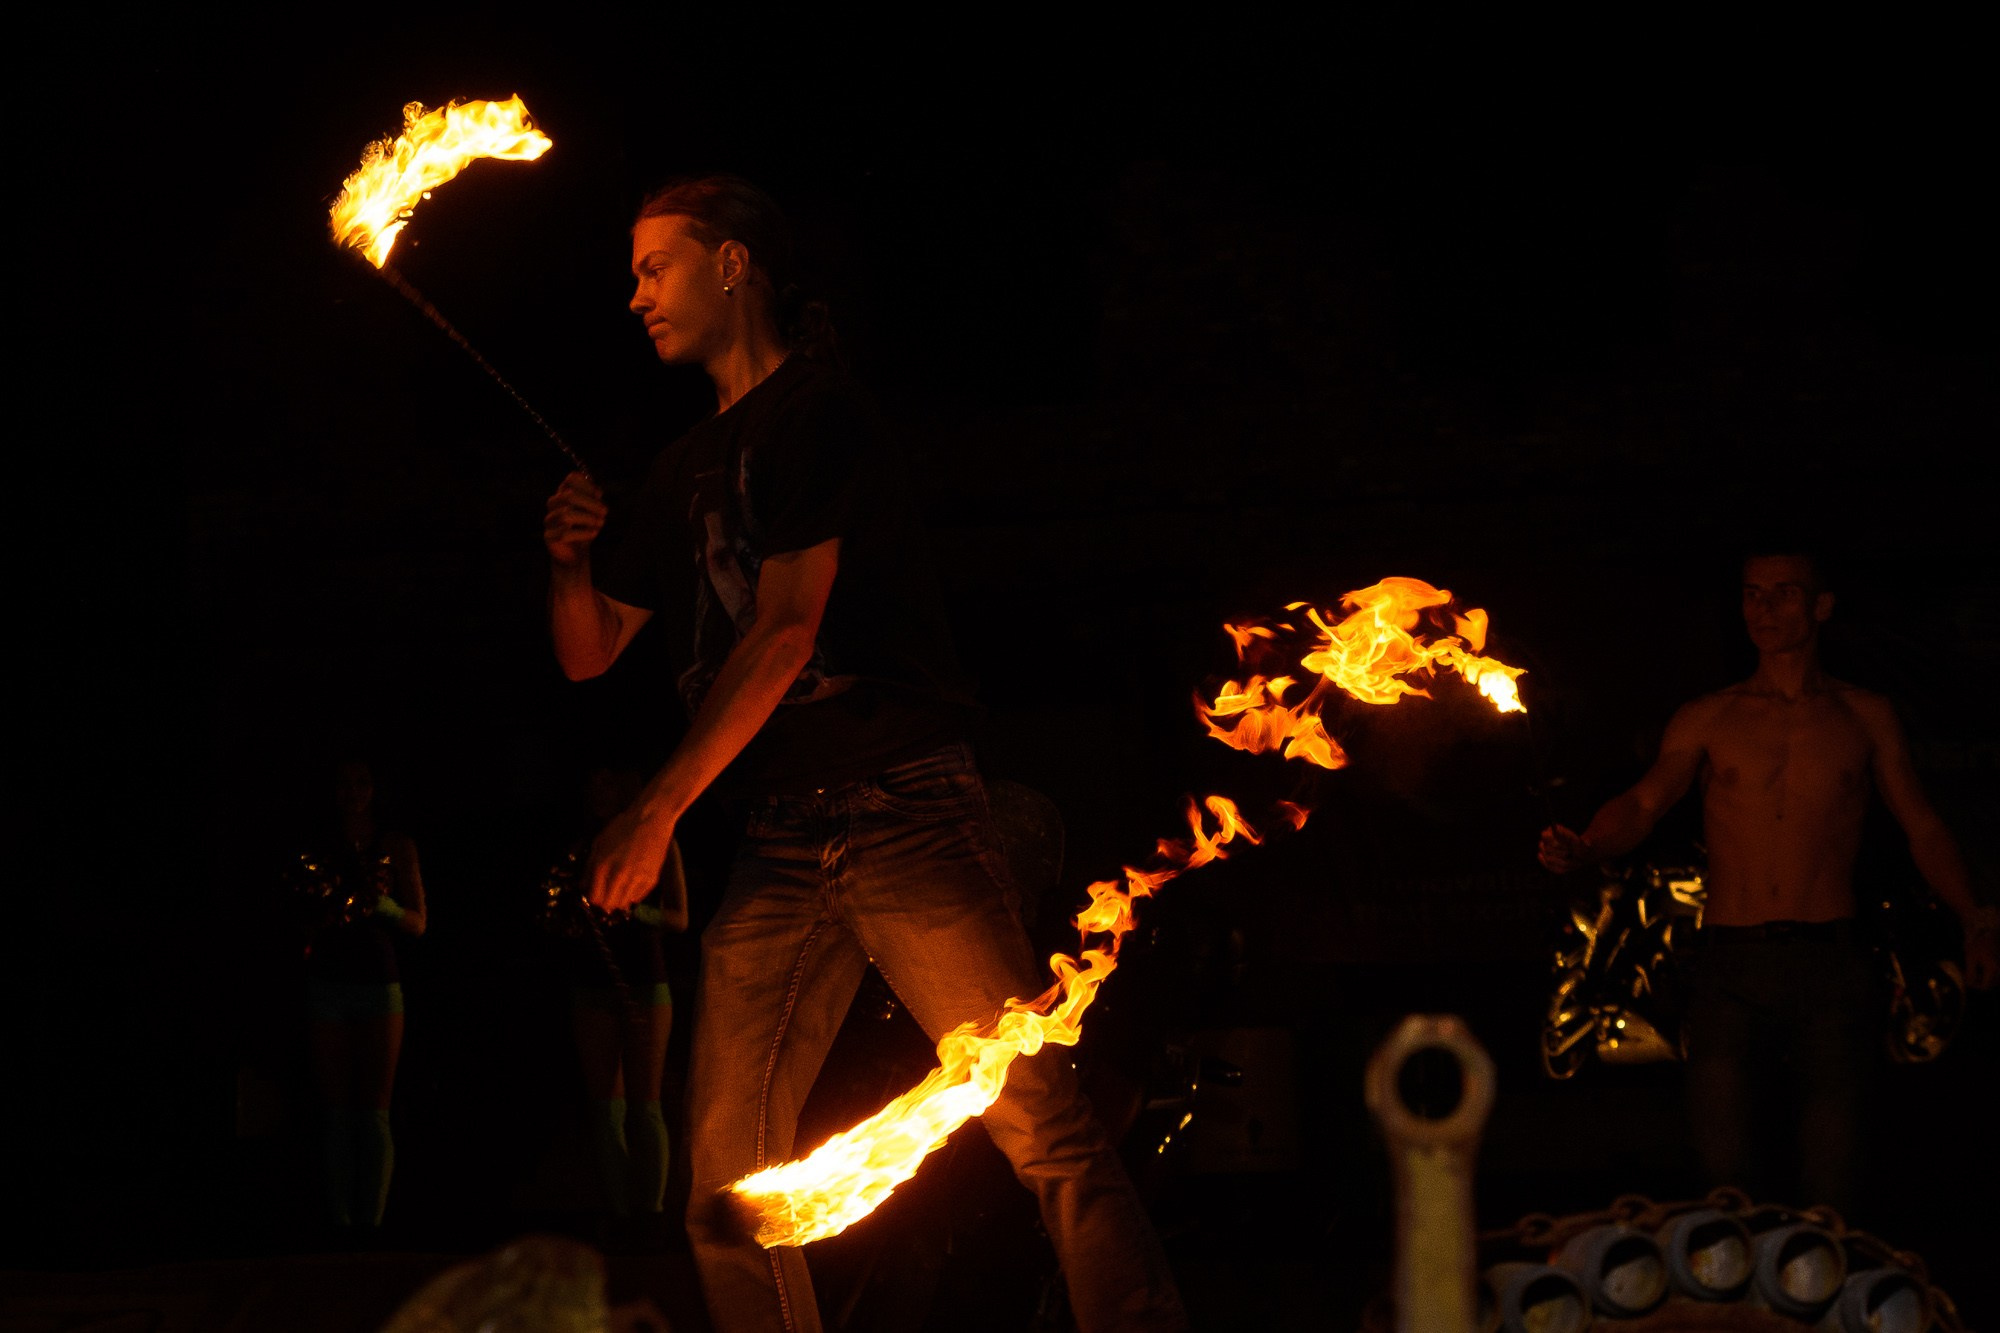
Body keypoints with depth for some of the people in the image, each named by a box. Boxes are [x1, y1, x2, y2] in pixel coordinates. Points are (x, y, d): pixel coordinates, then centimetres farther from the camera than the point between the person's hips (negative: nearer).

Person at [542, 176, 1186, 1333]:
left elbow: (786, 630, -12)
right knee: (727, 1173, 1)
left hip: (905, 813, -7)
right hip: (783, 846, 7)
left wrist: (661, 810, -16)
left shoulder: (816, 413, -2)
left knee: (1042, 1126, -15)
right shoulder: (690, 470, 21)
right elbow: (590, 655, 26)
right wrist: (571, 561, 3)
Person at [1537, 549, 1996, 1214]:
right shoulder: (1707, 720, 13)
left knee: (1830, 1175, -7)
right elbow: (1645, 804, 1)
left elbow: (1923, 829, 13)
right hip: (1731, 966, 0)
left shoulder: (1865, 717, 14)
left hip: (1830, 966, 0)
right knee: (1721, 1160, -8)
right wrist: (1582, 850, -20)